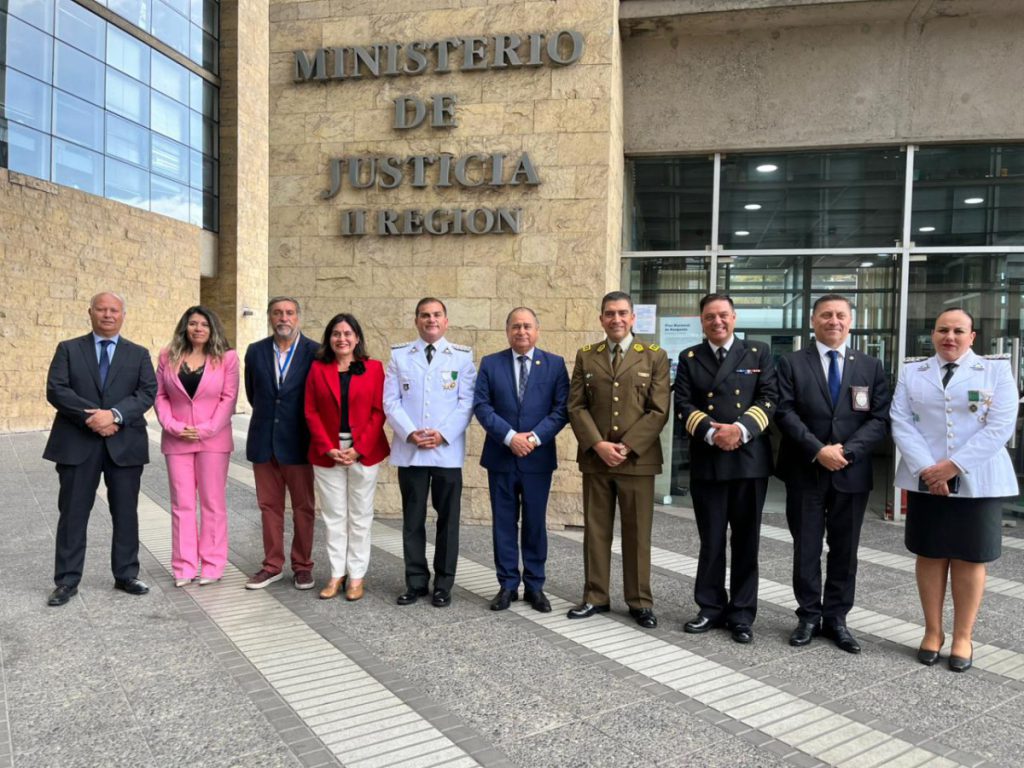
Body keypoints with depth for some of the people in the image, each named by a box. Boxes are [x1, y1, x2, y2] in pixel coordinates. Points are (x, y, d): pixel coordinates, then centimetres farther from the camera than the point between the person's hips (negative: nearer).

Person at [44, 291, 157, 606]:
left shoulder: (139, 354, 10)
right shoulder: (68, 349, 7)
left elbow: (148, 392, -3)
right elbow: (55, 390, -5)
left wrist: (115, 414, -18)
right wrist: (92, 417, -17)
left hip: (124, 444, 1)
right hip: (77, 443, -1)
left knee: (126, 513, 7)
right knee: (73, 513, 5)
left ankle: (126, 575, 19)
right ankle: (67, 581, 15)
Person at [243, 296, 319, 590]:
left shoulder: (314, 352, -6)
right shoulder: (256, 351, 5)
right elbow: (252, 393, 17)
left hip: (298, 442, -3)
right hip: (264, 441, 3)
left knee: (303, 508, 6)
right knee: (269, 506, 10)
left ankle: (302, 566, 18)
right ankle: (272, 566, 21)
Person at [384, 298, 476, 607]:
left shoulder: (463, 356, 4)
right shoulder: (399, 355, 8)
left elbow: (467, 402, -2)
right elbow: (390, 401, 1)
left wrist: (443, 434, -14)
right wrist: (410, 433, -13)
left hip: (448, 450, -1)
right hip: (409, 450, 1)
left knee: (448, 518, 6)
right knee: (412, 519, 8)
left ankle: (443, 584, 17)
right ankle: (416, 581, 19)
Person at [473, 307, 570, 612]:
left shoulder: (555, 364, 3)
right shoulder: (490, 364, 5)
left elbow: (562, 408, -3)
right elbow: (481, 406, -4)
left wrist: (535, 438, -14)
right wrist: (509, 436, -15)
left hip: (538, 457, 0)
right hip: (500, 457, 1)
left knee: (535, 524, 7)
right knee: (504, 523, 7)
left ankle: (535, 587, 19)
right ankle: (508, 585, 18)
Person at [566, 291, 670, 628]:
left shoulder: (655, 356, 3)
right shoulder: (586, 356, 9)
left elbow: (659, 411, -4)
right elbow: (576, 406, 3)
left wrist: (626, 447, -12)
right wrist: (598, 445, -11)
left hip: (638, 459, -2)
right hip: (594, 458, 2)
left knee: (637, 533, 5)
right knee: (595, 530, 9)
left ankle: (640, 601, 17)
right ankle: (595, 597, 20)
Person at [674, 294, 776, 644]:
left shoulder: (759, 353, 8)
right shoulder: (689, 358, 9)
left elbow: (769, 399, -2)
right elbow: (683, 405, 0)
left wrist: (741, 428, -18)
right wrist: (711, 432, -16)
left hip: (750, 458, 0)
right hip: (706, 460, 1)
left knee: (746, 539, 7)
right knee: (711, 539, 8)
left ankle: (742, 613, 18)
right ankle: (711, 607, 21)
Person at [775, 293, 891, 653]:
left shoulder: (871, 367, 8)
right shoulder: (792, 363, 2)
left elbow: (879, 419, 0)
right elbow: (785, 413, -7)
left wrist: (846, 451, -14)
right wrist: (818, 451, -17)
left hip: (852, 473, 2)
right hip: (805, 473, -1)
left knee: (844, 550, 9)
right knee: (806, 548, 7)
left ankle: (836, 618, 21)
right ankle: (809, 616, 20)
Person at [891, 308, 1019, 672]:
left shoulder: (997, 369, 2)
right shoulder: (912, 372, 7)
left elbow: (1000, 426, -8)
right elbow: (901, 423, -2)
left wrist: (953, 465, -15)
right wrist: (926, 469, -14)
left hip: (977, 481, -1)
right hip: (924, 480, 2)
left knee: (970, 558, 4)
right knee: (930, 555, 7)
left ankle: (963, 638, 16)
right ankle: (933, 631, 19)